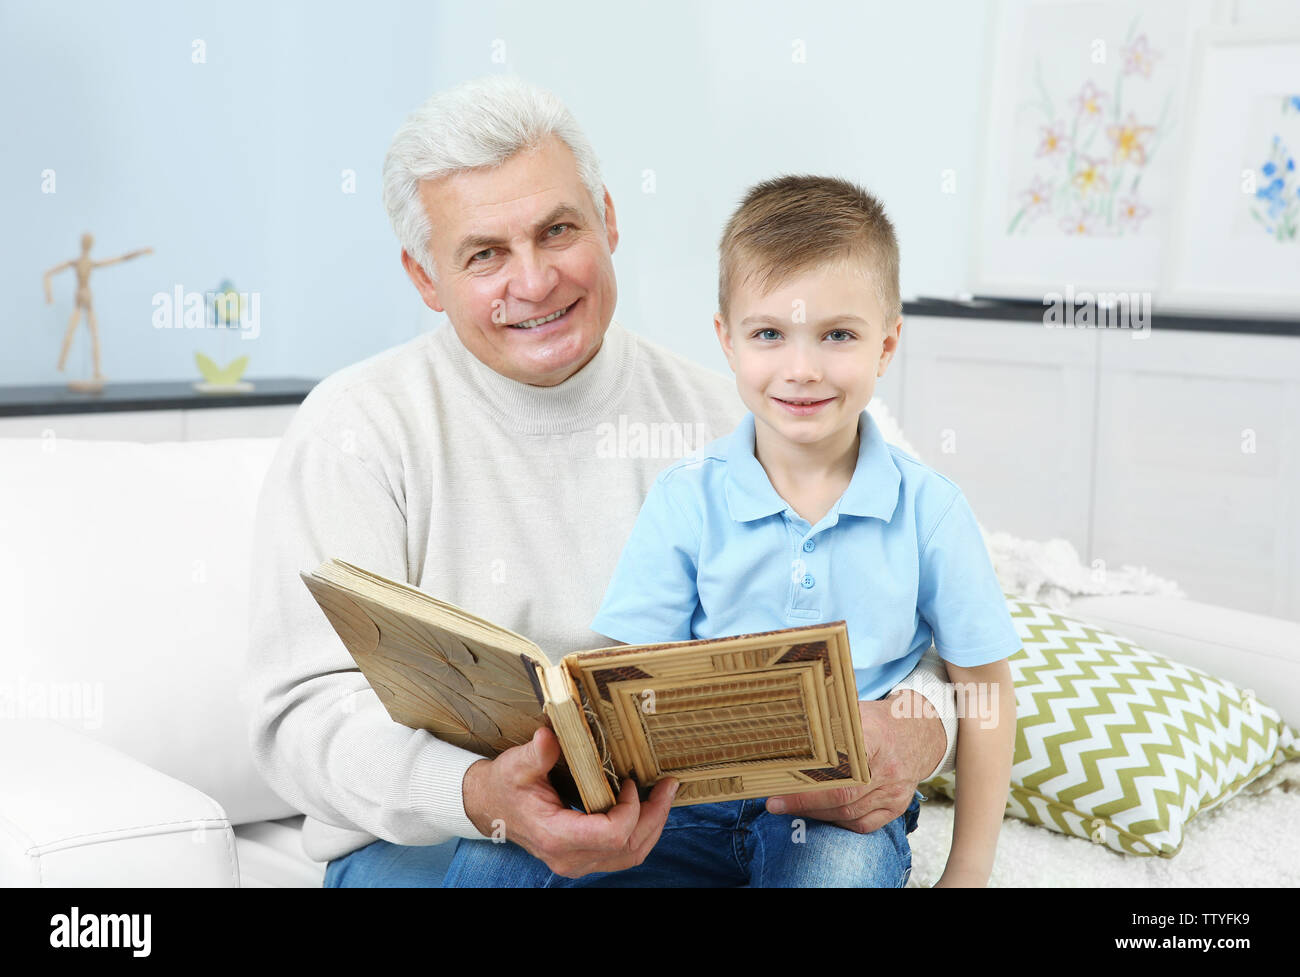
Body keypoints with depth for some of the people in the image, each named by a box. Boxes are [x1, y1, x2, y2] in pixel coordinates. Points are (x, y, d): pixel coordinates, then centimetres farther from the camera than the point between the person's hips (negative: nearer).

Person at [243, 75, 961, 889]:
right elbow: (307, 712, -13)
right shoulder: (356, 431, -4)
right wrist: (482, 797, -33)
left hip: (685, 818, 3)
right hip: (431, 839, -2)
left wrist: (921, 717, -19)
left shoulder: (722, 419, 5)